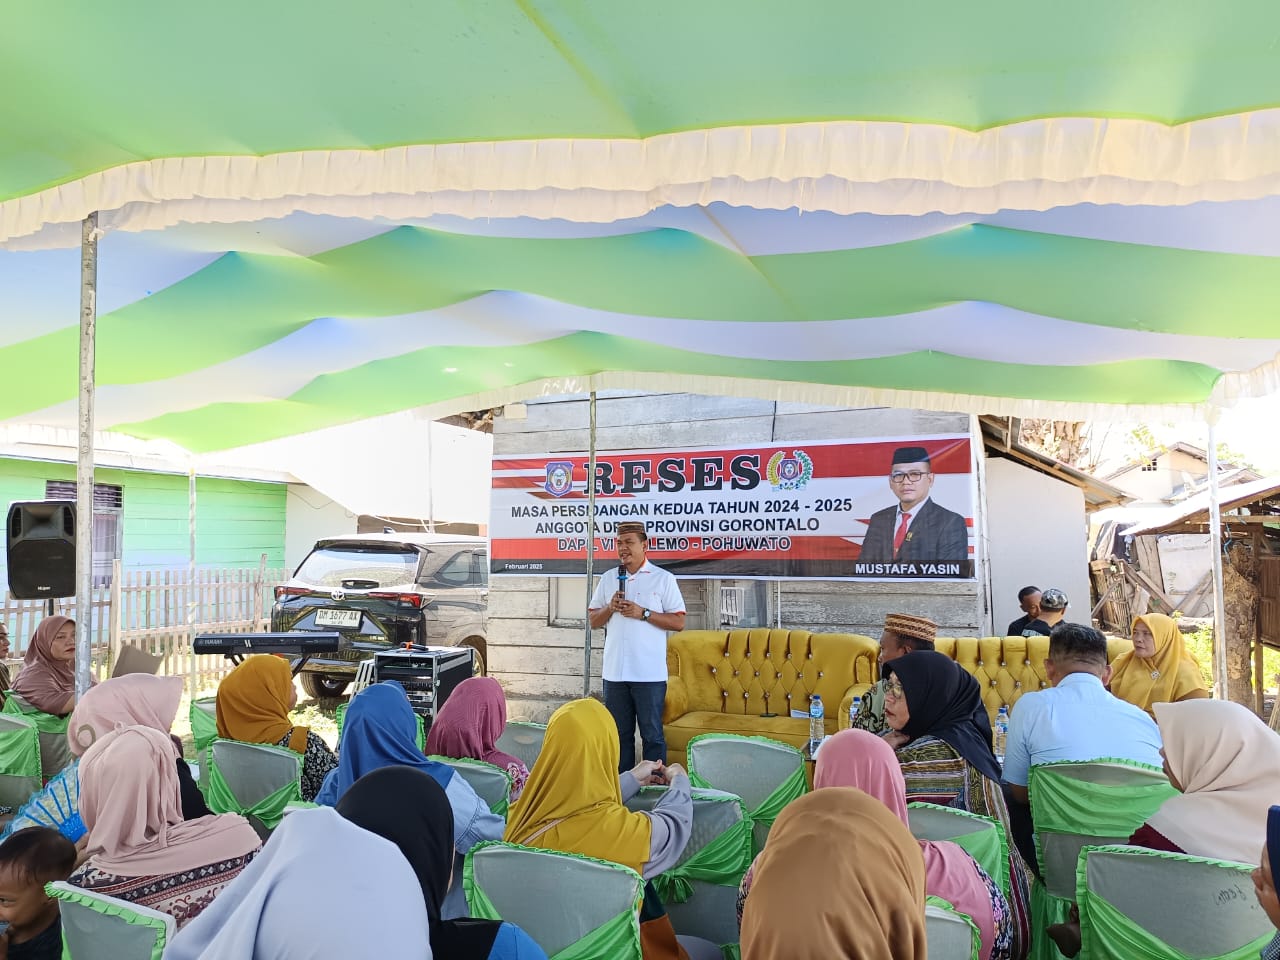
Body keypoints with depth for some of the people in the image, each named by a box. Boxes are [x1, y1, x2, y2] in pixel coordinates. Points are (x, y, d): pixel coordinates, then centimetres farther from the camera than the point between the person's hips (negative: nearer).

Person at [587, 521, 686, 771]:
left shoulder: (663, 579, 0)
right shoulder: (607, 579, 12)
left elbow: (678, 622, -3)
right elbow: (593, 621, 13)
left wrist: (643, 613, -13)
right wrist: (610, 608, -6)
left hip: (650, 673, -4)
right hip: (614, 672, 4)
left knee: (652, 735, 2)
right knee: (619, 734, 12)